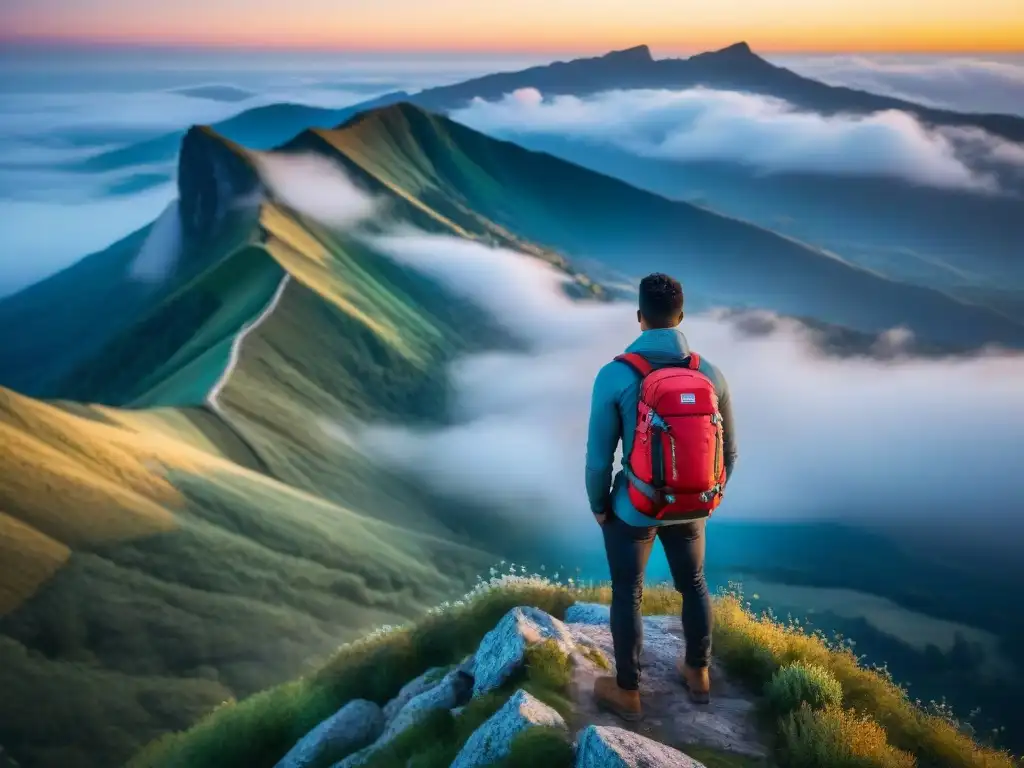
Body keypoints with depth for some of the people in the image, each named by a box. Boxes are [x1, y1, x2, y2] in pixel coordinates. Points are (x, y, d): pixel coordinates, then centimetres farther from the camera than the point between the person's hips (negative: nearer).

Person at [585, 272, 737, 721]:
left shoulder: (613, 376, -23)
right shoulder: (711, 374, -11)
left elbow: (599, 458, -17)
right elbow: (728, 451, -1)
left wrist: (598, 505, 1)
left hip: (632, 509, -3)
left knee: (626, 595, 17)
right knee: (693, 584, 26)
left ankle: (627, 692, 33)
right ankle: (698, 675, 45)